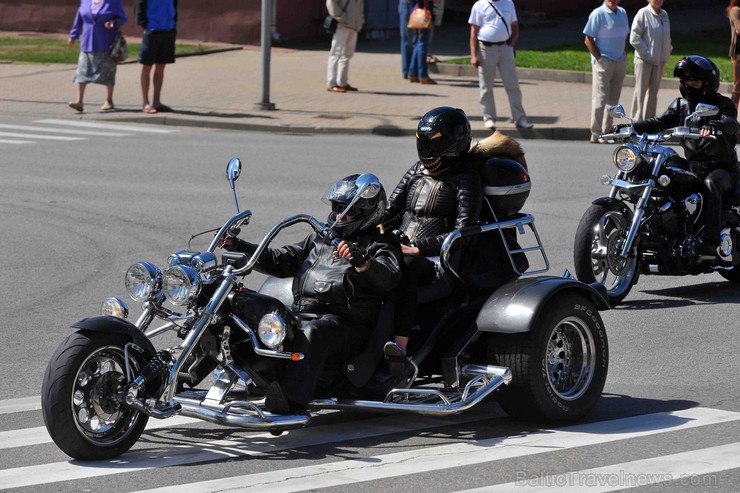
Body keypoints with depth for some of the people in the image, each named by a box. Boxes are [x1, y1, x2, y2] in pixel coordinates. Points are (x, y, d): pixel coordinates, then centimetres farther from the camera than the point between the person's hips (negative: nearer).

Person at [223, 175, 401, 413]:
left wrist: (361, 262, -35)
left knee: (312, 333, -40)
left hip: (345, 324, -6)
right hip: (300, 313, 7)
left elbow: (388, 278, -14)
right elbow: (280, 261, 28)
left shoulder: (380, 244, 9)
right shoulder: (321, 239, 30)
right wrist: (237, 246, 17)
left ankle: (291, 399, -59)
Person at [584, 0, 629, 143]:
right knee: (600, 98, -9)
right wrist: (599, 58, -14)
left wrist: (623, 54, 10)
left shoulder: (622, 13, 11)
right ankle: (596, 134, -9)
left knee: (613, 99, 11)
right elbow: (588, 40, -10)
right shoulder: (598, 14, -10)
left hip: (620, 62, 7)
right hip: (603, 61, -7)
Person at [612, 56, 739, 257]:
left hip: (721, 167, -6)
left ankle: (711, 241, -45)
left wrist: (716, 125, -49)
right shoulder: (681, 105, 14)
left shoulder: (721, 104, -4)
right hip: (692, 165, 6)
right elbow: (660, 122, 3)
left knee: (711, 184, -38)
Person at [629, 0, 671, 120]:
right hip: (644, 60, -6)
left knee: (653, 91, 10)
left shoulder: (664, 15, 11)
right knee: (641, 91, -2)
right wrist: (646, 53, -15)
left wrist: (667, 54, 8)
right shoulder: (643, 14, -10)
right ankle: (636, 120, 1)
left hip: (659, 60, 6)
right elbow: (634, 38, -13)